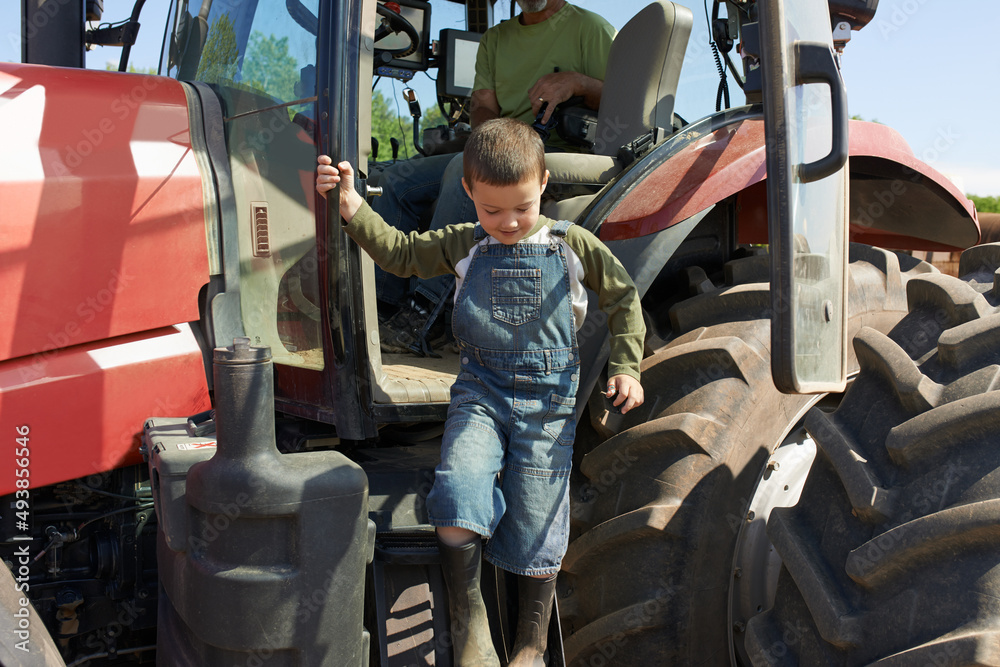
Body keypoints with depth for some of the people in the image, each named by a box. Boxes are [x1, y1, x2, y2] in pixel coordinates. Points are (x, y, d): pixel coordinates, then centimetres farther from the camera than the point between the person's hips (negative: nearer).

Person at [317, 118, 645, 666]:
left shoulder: (572, 246, 4)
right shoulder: (463, 247, 8)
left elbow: (623, 299, 14)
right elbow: (400, 253, 10)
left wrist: (625, 366, 6)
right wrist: (351, 206, -3)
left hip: (548, 399, -1)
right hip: (480, 394, 1)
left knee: (534, 523, 1)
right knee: (456, 504, -21)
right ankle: (466, 615, 6)